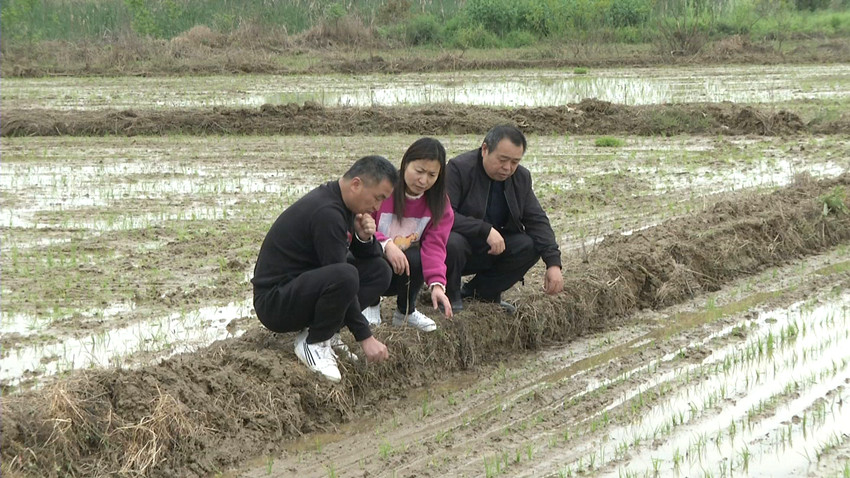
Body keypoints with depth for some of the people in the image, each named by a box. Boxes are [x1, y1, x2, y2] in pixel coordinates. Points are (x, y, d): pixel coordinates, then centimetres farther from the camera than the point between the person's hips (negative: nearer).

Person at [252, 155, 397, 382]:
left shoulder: (340, 202, 6)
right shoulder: (326, 212, -24)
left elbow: (372, 258, 14)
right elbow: (341, 278, -23)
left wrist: (364, 237, -10)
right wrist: (365, 337, -19)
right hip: (274, 301, -10)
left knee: (379, 271, 2)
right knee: (345, 276, -35)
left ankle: (323, 330, 3)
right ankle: (313, 344, -12)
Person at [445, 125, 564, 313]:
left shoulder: (521, 177, 2)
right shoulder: (458, 169, -19)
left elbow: (537, 221, 1)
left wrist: (553, 263, -13)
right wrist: (485, 230, -34)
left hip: (489, 251, 6)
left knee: (530, 246, -17)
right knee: (451, 243, -39)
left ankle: (480, 293, 2)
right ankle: (450, 298, -9)